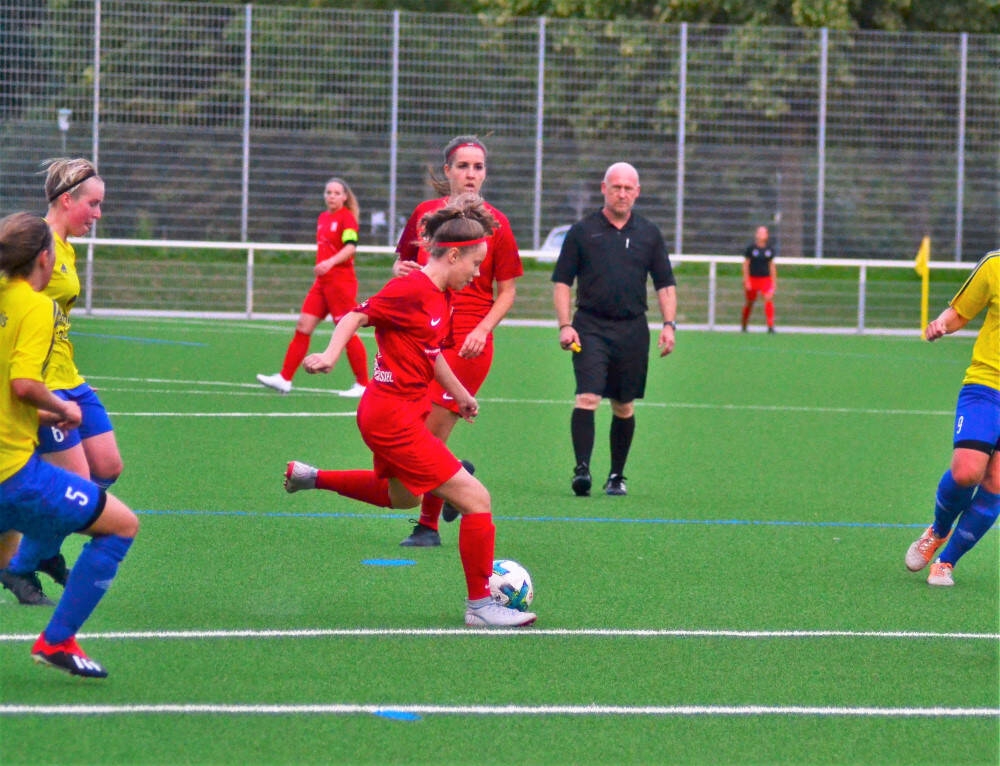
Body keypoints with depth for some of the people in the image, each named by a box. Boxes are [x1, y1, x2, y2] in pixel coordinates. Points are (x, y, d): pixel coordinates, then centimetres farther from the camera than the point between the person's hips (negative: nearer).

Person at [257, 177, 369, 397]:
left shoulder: (347, 218, -8)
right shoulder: (323, 218, 15)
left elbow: (351, 247, -21)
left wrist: (330, 262, -33)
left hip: (341, 282, -8)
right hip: (322, 282, 8)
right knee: (303, 326, 1)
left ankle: (362, 384, 4)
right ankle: (285, 379, 2)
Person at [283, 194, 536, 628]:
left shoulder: (441, 297, 9)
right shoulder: (411, 291, -19)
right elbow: (357, 316, -18)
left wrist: (460, 393, 34)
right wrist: (330, 356, -34)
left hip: (405, 411, 11)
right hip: (393, 416, -11)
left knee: (401, 496, 36)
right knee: (475, 500, -10)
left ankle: (310, 477, 43)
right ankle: (480, 606, -1)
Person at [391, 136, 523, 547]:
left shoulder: (495, 223, -1)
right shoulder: (425, 213, 7)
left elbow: (507, 290, 3)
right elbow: (402, 263, 18)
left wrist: (483, 329, -12)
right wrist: (400, 270, -6)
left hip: (468, 345, -3)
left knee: (430, 435, -7)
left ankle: (428, 525, 8)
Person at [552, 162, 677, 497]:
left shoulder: (649, 234, 10)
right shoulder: (582, 231, 4)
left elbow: (665, 284, 13)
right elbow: (562, 281, 4)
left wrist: (669, 324, 0)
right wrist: (565, 325, -7)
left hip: (632, 330, 2)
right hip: (591, 327, -2)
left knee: (624, 406, 7)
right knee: (587, 397, -17)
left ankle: (617, 476, 16)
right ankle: (582, 469, -19)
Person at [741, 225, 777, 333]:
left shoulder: (770, 249, 4)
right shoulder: (751, 248, -4)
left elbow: (772, 266, 11)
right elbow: (746, 265, -2)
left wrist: (774, 281, 10)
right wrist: (746, 281, -7)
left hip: (765, 278, 1)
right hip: (752, 278, -1)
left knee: (769, 300, -19)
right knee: (749, 303, 8)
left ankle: (770, 326, -20)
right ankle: (743, 326, 29)